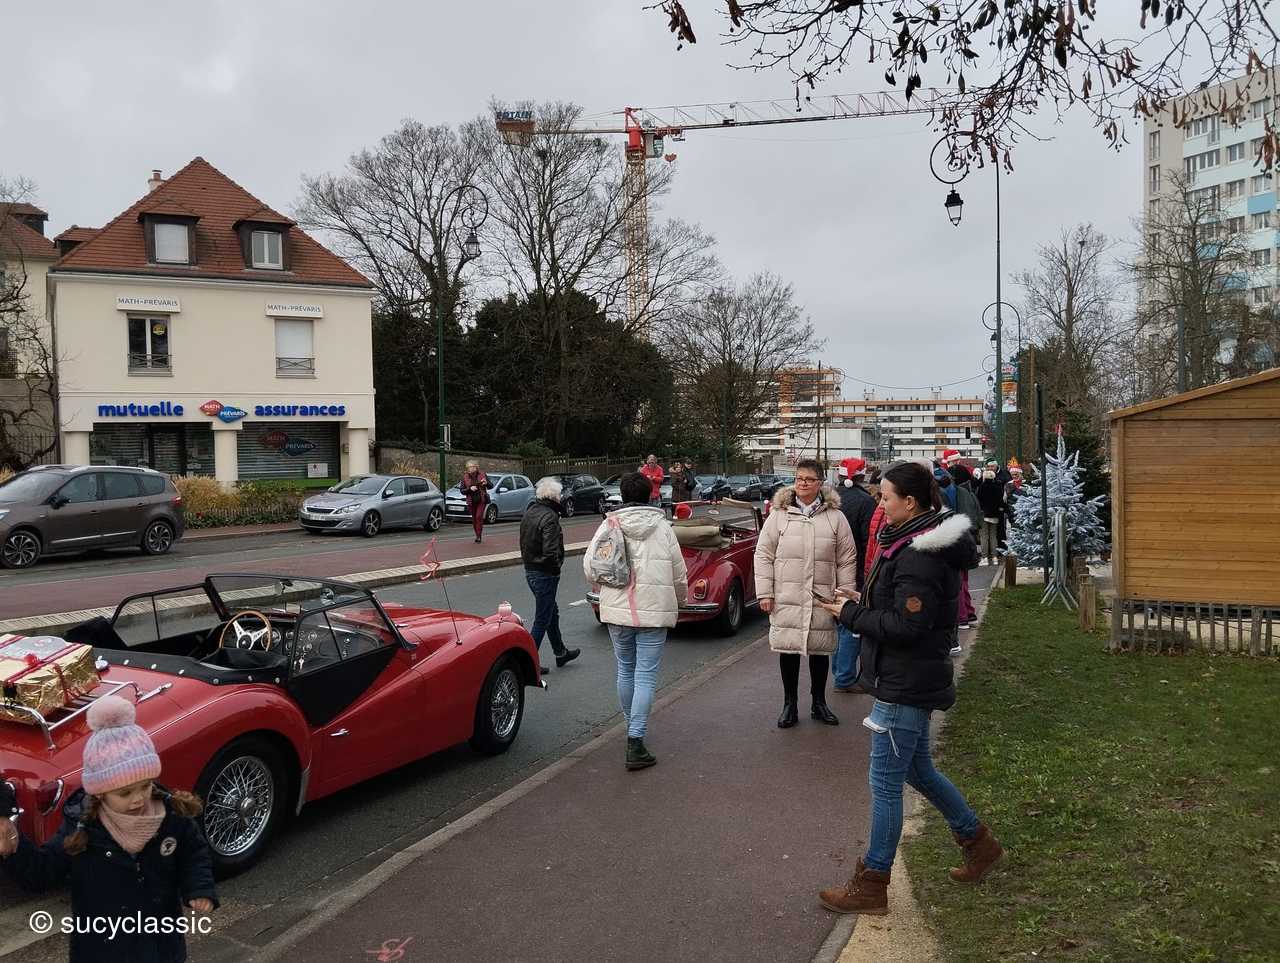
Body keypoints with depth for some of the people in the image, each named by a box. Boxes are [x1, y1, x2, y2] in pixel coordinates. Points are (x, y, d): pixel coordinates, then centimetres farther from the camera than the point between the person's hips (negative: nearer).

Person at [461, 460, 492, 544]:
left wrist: (486, 483, -20)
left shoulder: (482, 475, -3)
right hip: (471, 501, 2)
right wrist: (470, 489, -18)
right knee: (474, 519, 6)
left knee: (479, 516, -14)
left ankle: (479, 535, -10)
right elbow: (462, 491, 0)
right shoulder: (465, 477, -1)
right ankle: (478, 535, 20)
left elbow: (491, 486, 2)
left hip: (481, 500, -2)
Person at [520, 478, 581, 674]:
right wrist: (556, 568, -12)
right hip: (545, 574, -10)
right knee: (542, 619, 1)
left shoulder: (529, 512, 7)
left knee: (552, 612, 23)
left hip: (530, 570, 10)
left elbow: (524, 543, 14)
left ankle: (561, 652, 36)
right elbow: (550, 552, -27)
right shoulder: (549, 517, -22)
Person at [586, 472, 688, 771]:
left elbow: (589, 566, -1)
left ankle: (632, 727, 34)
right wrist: (681, 599, 21)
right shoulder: (662, 526, -2)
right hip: (654, 610, -2)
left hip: (617, 609, 2)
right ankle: (635, 741, -6)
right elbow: (678, 572, 2)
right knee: (646, 675, 0)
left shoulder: (609, 525, 0)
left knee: (625, 670, 19)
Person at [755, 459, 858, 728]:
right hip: (786, 597, 0)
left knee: (820, 650, 11)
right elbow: (763, 555, 1)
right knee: (788, 650, 5)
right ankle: (790, 704, 20)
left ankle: (819, 703, 29)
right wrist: (765, 592, -4)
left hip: (822, 598, 1)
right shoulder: (779, 514, 1)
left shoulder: (835, 517, 3)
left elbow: (847, 560, 6)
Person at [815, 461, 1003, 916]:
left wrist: (852, 614, -15)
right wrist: (863, 605, 2)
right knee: (918, 770, 24)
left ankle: (871, 886, 12)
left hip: (905, 686, -10)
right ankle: (978, 842, 40)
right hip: (909, 681, 10)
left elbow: (906, 626, -26)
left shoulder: (919, 558, -23)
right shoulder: (915, 543, 9)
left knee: (885, 782, 0)